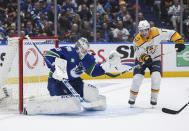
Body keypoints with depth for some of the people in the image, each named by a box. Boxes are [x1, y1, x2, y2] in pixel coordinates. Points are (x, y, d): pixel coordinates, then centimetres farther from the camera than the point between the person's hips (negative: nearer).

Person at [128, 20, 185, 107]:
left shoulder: (156, 32, -22)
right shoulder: (137, 41, -22)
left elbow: (171, 34, -16)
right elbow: (140, 55, -22)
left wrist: (179, 42, -24)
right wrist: (145, 58, -43)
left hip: (155, 60, 0)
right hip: (142, 60, 0)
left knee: (156, 78, -20)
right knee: (137, 79, -13)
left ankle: (154, 98, 0)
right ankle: (132, 99, 8)